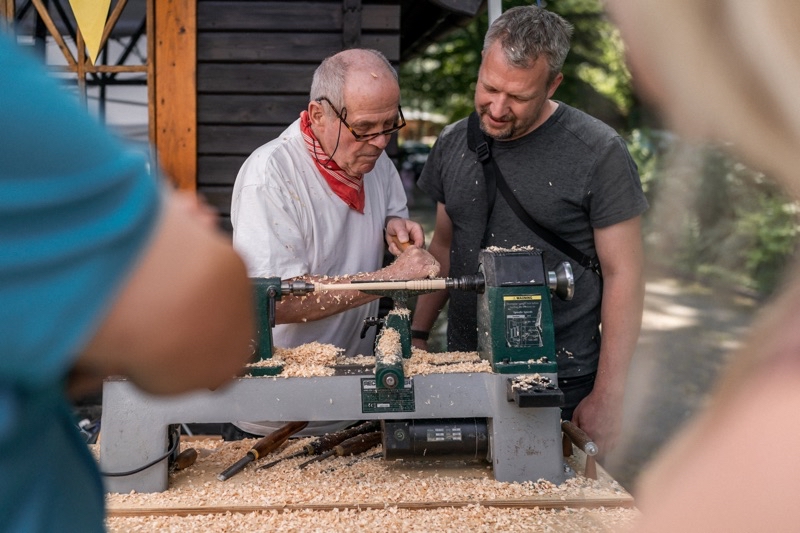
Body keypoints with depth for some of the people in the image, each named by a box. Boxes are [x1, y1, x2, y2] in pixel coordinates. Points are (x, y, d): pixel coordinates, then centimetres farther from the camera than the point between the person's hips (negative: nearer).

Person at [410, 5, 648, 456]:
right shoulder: (453, 144, 5)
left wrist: (608, 396, -12)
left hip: (562, 385, -4)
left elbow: (623, 274, -9)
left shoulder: (598, 153, -10)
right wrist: (417, 334, 7)